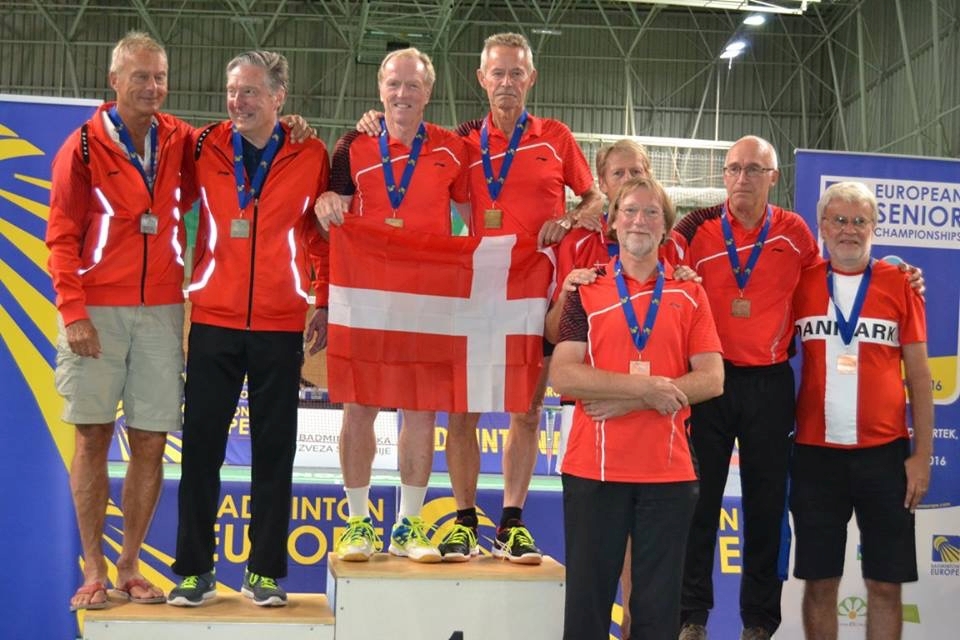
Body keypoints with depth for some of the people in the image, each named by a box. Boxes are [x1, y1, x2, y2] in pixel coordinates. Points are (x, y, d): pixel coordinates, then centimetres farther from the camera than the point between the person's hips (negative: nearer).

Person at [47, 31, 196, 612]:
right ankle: (94, 570, 9)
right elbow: (62, 236, -1)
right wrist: (73, 312, -10)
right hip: (98, 312, -2)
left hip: (162, 311, 2)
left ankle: (130, 565, 15)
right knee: (94, 437, 1)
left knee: (152, 443, 3)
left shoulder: (183, 143, 7)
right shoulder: (84, 147, 0)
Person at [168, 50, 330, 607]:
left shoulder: (311, 155, 0)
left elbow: (324, 232, 8)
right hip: (213, 321, 1)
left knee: (274, 451, 6)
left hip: (280, 326, -1)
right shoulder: (206, 148, 3)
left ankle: (266, 571, 16)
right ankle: (195, 570, 15)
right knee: (202, 446, 4)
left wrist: (327, 302, 5)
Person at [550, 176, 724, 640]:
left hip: (669, 471, 1)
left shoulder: (690, 295, 8)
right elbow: (562, 376, -6)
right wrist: (644, 386, -15)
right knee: (587, 598, 6)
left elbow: (711, 379, -2)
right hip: (594, 468, -1)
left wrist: (625, 401, -11)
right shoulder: (586, 290, 5)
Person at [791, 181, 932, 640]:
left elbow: (918, 375, 4)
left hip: (884, 453, 0)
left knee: (886, 584, 5)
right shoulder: (802, 284, 4)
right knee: (819, 581, 8)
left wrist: (922, 454, -1)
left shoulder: (898, 284, 2)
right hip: (815, 452, 1)